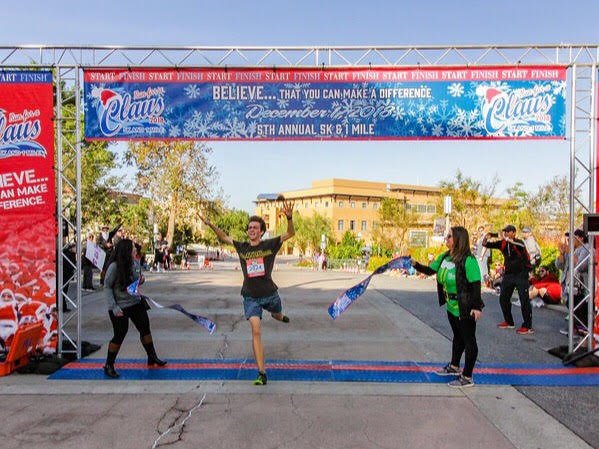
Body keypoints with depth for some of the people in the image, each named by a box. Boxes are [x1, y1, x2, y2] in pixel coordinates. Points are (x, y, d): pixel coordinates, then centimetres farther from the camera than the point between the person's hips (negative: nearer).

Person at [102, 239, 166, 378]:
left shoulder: (135, 263, -2)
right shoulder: (114, 267, -21)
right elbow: (107, 287, -15)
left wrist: (140, 280, -9)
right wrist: (113, 308, -19)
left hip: (136, 303, 7)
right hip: (120, 307, -7)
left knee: (145, 328, 13)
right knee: (119, 335, 0)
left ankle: (152, 357, 31)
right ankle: (109, 366, 19)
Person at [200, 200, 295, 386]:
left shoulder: (270, 245, -5)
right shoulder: (242, 247, 2)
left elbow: (290, 233, -10)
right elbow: (224, 237, 14)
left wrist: (289, 218, -28)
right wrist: (211, 225, 0)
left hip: (270, 294, 0)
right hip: (250, 297, 0)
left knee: (277, 316, 28)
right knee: (256, 332, -13)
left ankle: (279, 316, 70)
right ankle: (262, 374, -11)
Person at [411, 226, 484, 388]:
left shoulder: (468, 260, -22)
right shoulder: (444, 257, 3)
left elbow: (476, 285, -22)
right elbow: (430, 270, 12)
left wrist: (477, 307, -23)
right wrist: (415, 265, -3)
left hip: (465, 309, -8)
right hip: (452, 307, 9)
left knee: (469, 341, 5)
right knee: (458, 337, 25)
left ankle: (467, 377, 15)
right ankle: (454, 366, 42)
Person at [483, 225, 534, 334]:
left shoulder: (519, 242, -12)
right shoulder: (502, 243, 2)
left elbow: (521, 246, -37)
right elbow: (485, 244, 0)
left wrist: (508, 239, -46)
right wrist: (486, 237, -22)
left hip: (521, 274, -6)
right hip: (508, 274, 7)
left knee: (524, 300, -5)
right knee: (503, 298, 13)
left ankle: (528, 326, 2)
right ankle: (509, 322, 28)